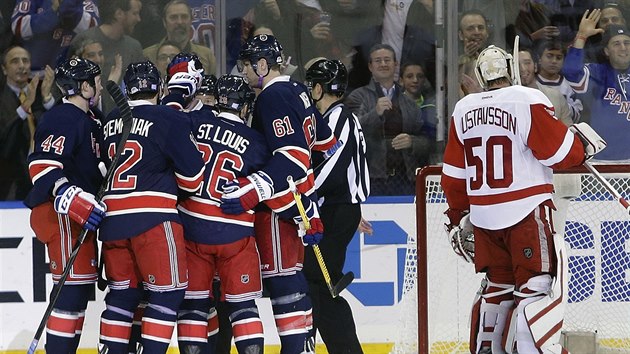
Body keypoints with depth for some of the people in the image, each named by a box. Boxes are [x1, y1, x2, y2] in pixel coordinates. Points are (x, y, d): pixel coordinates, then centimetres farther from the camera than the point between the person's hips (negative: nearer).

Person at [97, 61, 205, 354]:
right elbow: (192, 174, -4)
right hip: (152, 217, -6)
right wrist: (179, 192, 17)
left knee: (122, 293, 14)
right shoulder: (170, 120, -5)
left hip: (112, 218, 6)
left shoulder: (111, 122, 13)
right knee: (167, 293, 0)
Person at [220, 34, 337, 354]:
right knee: (291, 275, 14)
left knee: (281, 276, -10)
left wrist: (253, 191, -32)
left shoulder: (273, 98, -16)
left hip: (279, 205, -10)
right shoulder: (297, 91, 14)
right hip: (296, 201, 10)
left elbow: (292, 158, -26)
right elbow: (325, 144, 24)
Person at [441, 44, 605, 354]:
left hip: (483, 214, 6)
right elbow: (560, 152, -10)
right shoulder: (527, 101, -11)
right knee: (537, 286, -7)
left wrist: (457, 215, 25)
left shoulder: (463, 110, 8)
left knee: (498, 284, 19)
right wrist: (583, 143, 11)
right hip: (525, 212, -6)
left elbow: (454, 173, 14)